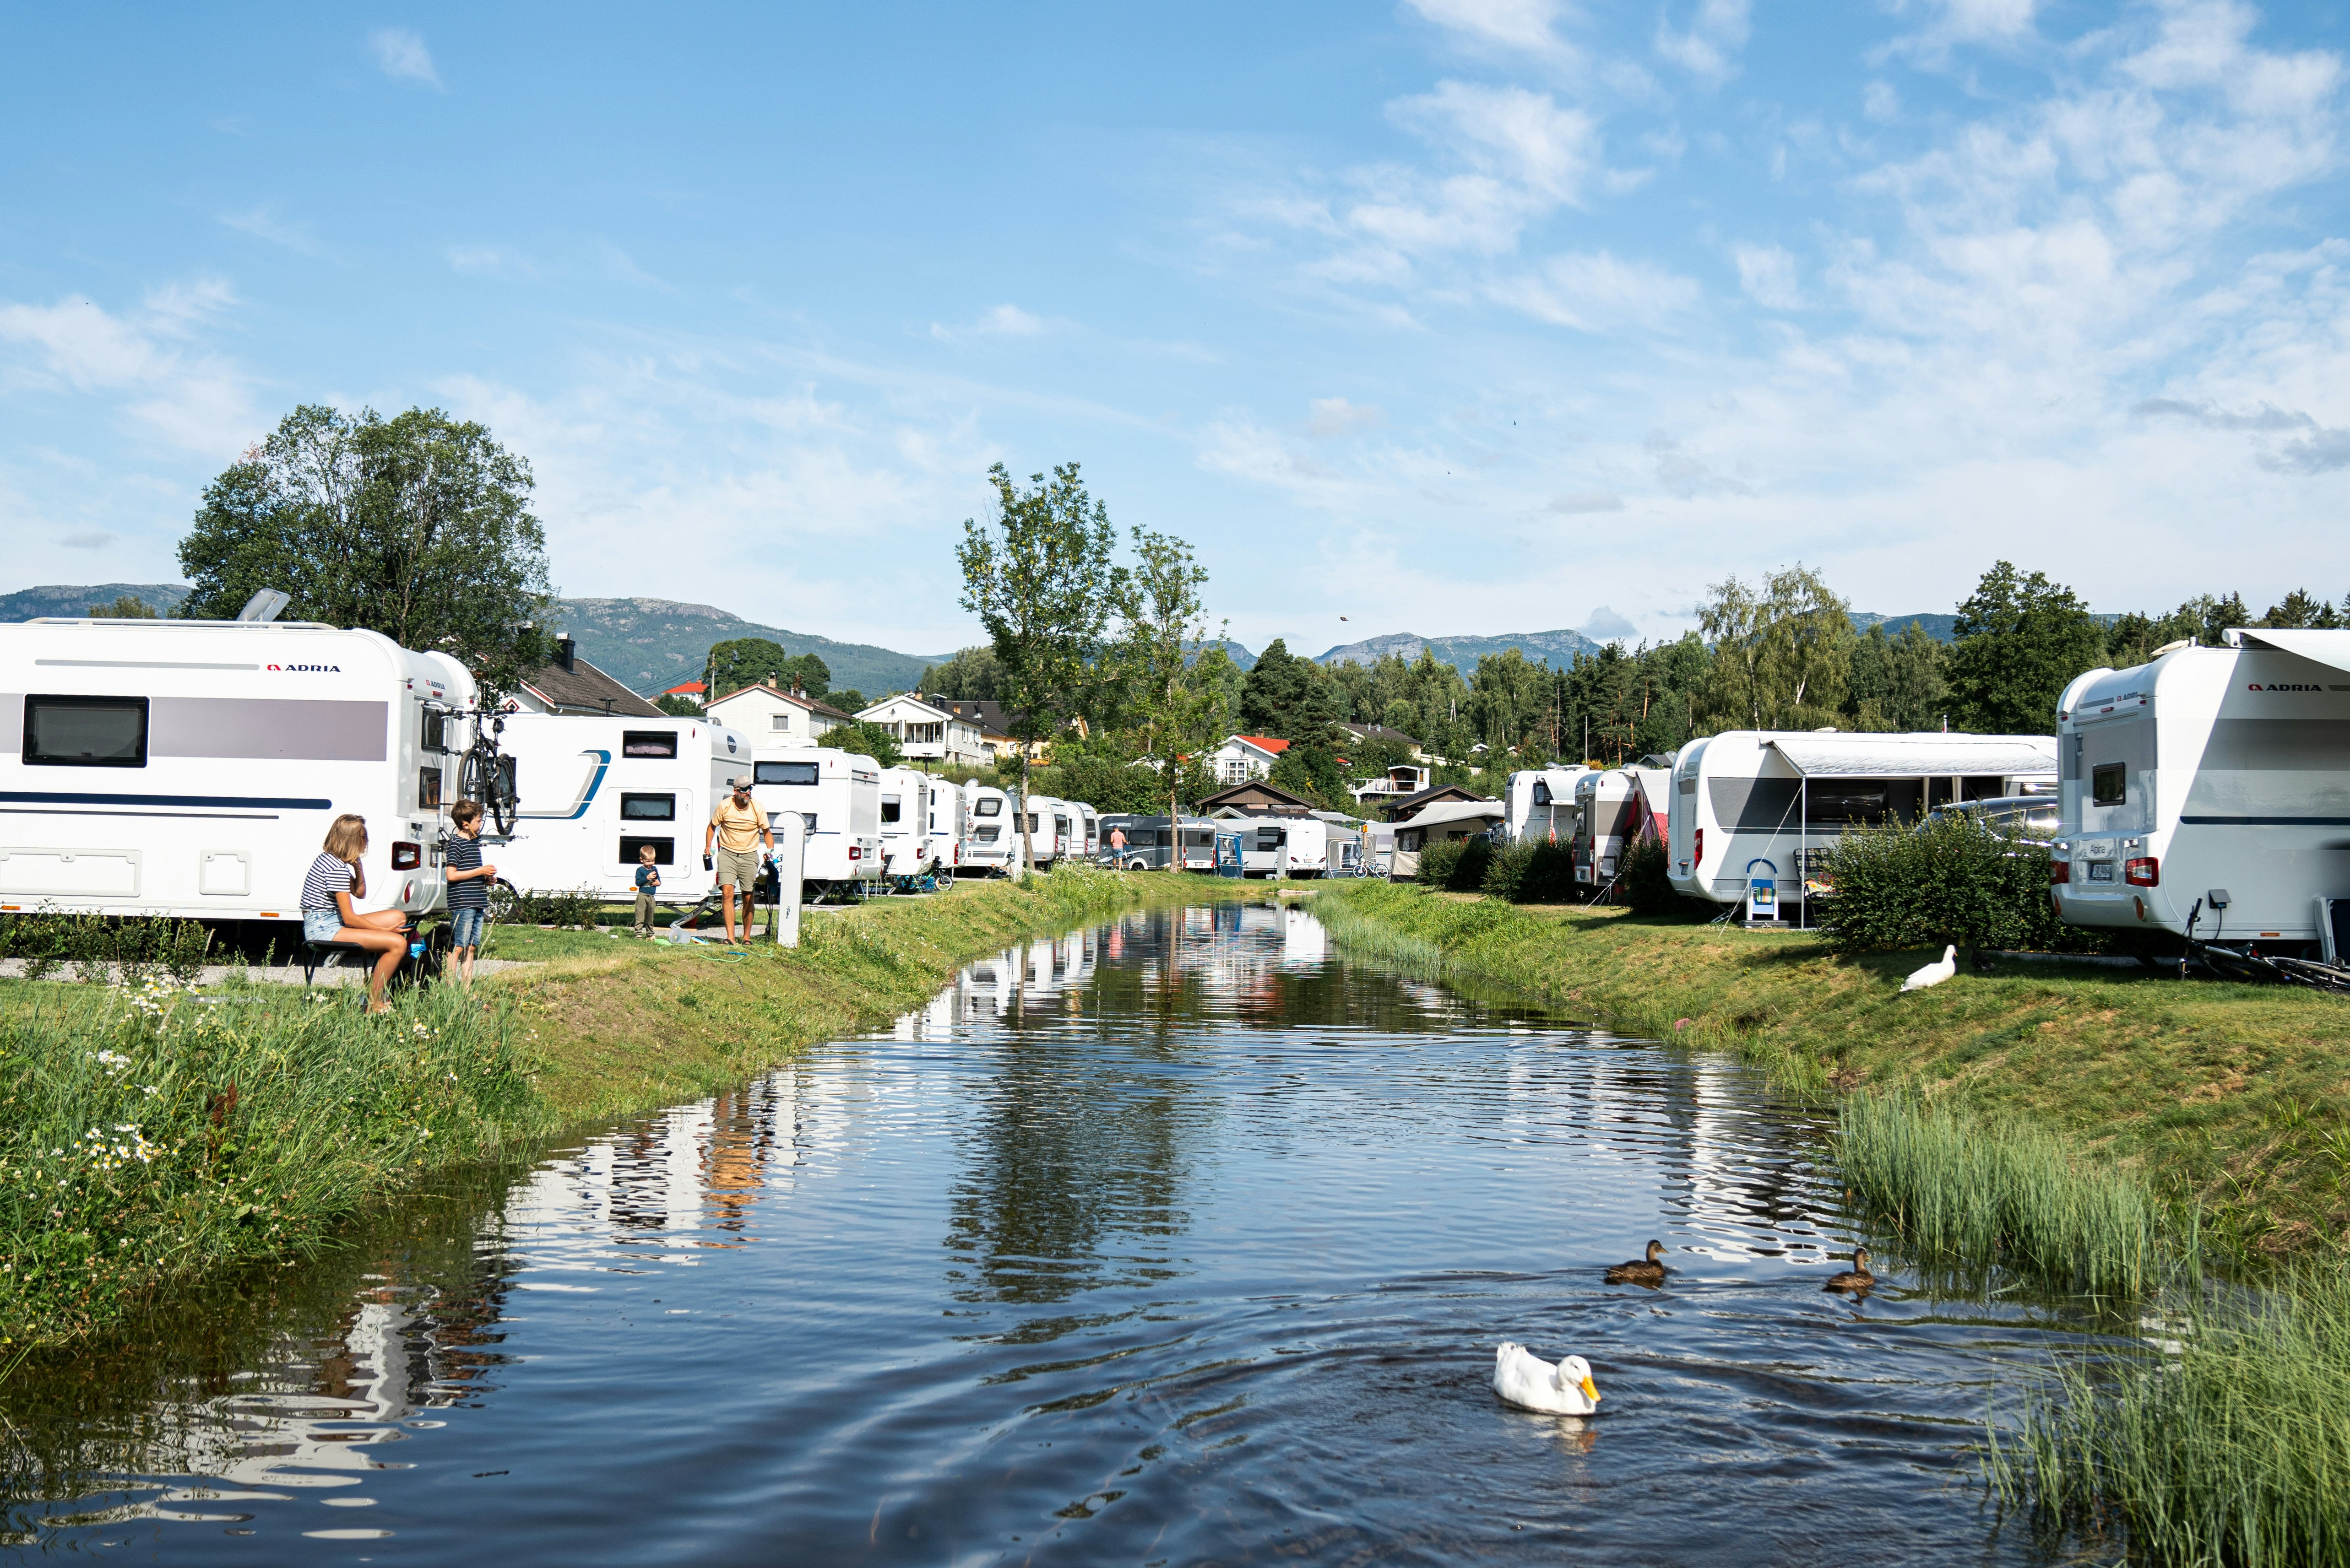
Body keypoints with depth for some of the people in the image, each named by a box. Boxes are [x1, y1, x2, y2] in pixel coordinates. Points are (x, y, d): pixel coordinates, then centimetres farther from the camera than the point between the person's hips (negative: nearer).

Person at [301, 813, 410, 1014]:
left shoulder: (328, 858, 12)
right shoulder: (338, 869, -19)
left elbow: (360, 893, 23)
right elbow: (350, 919, -19)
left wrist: (357, 865, 8)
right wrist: (385, 930, -10)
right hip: (324, 929, -11)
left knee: (398, 917, 14)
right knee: (398, 942, -22)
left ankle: (375, 988, 13)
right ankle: (374, 1005, -12)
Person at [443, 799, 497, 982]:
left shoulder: (475, 843, 19)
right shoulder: (455, 845, -9)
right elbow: (452, 875, -17)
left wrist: (487, 878, 11)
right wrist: (481, 871, -15)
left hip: (478, 904, 9)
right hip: (462, 905, -9)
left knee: (471, 947, 11)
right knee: (458, 946, -9)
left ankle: (467, 987, 15)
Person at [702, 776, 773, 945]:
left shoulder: (757, 809, -6)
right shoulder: (724, 806, -7)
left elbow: (767, 832, 6)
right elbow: (712, 826, 8)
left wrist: (770, 850, -8)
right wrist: (707, 847, 0)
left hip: (750, 856, 1)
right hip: (728, 854, -1)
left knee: (748, 898, 5)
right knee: (727, 893, -16)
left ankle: (746, 937, 19)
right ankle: (730, 937, -19)